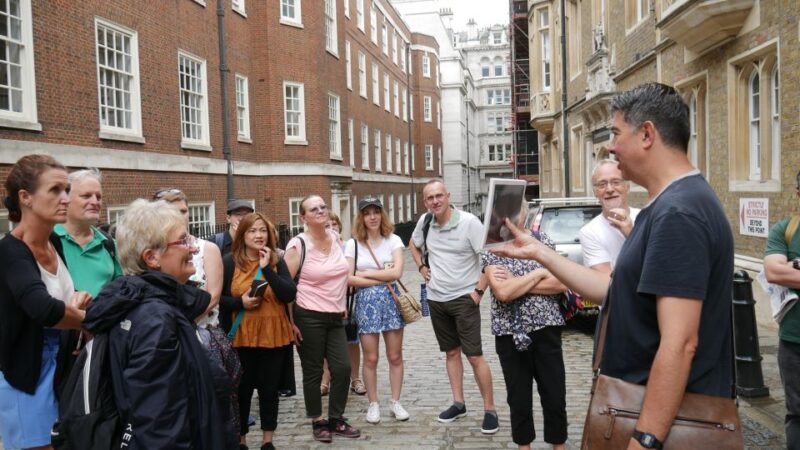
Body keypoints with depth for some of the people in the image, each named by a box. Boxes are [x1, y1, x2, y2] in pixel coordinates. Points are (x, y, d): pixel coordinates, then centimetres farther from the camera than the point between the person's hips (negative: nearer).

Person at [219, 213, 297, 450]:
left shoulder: (277, 261, 4)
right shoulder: (229, 262, -2)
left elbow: (290, 295, -8)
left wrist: (267, 268, -13)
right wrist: (240, 302, -17)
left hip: (274, 336, 2)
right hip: (241, 337, -2)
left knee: (270, 388, 10)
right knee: (242, 389, 8)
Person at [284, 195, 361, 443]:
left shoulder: (335, 237, 6)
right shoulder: (298, 245, -13)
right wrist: (289, 322, -13)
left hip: (335, 317, 6)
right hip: (309, 318, -6)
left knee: (343, 368, 6)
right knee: (313, 372, 5)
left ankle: (336, 420, 23)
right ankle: (318, 423, 22)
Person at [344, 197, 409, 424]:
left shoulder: (393, 240, 0)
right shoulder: (353, 244, -1)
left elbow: (397, 272, -12)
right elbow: (348, 278, -9)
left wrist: (365, 273, -10)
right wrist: (382, 279, -12)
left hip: (391, 300, 1)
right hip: (366, 302, -1)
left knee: (395, 356, 7)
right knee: (370, 358, 4)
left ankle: (395, 402, 21)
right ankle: (373, 404, 19)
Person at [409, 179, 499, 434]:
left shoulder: (469, 222, -15)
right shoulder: (424, 222, 1)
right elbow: (413, 244, 23)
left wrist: (479, 291, -15)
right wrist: (421, 267, 8)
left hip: (464, 298, -5)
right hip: (436, 299, 5)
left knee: (474, 356, -5)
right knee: (451, 352, 15)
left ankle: (490, 410, 7)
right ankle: (458, 403, 26)